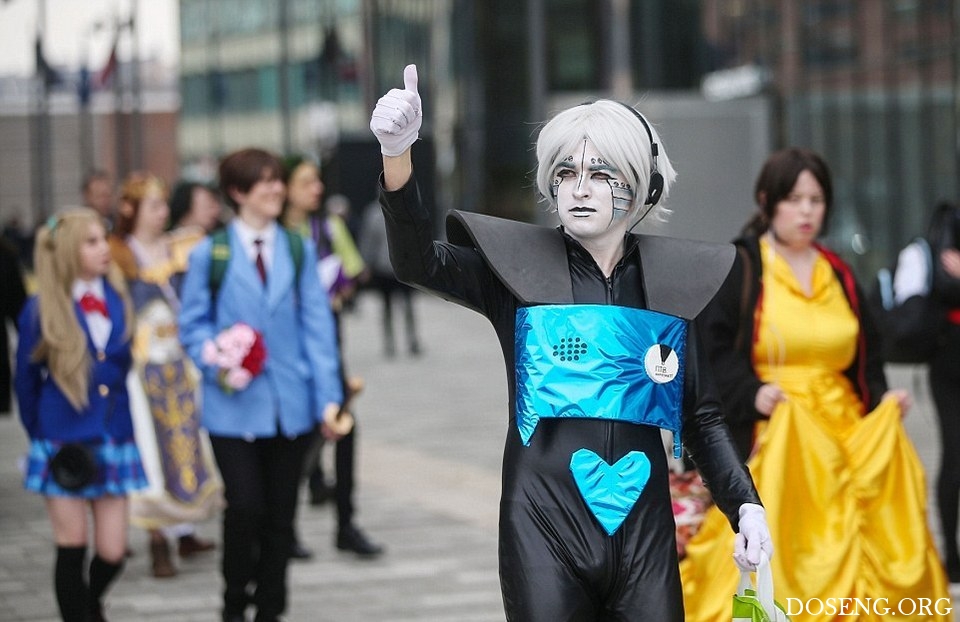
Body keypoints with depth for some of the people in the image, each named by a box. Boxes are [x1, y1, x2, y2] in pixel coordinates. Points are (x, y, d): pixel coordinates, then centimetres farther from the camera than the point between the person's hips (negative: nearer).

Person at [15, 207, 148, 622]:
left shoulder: (120, 301, 2)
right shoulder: (42, 310, -6)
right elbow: (26, 381, 5)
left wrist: (126, 425, 12)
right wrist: (41, 435, 9)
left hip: (114, 443, 3)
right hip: (64, 446, -3)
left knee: (112, 552, 5)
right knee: (72, 549, 3)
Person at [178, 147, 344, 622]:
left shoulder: (299, 250, 8)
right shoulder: (210, 254, 0)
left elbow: (317, 326, 5)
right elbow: (192, 325, 3)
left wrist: (328, 396, -2)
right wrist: (218, 365, -16)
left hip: (291, 404, 3)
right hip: (235, 405, -3)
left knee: (280, 513, 7)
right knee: (245, 507, -11)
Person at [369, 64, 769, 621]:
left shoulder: (670, 282, 7)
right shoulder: (521, 271, 1)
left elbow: (702, 416, 13)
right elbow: (419, 262, -16)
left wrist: (745, 505, 0)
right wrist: (397, 154, -32)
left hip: (642, 524, 2)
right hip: (546, 525, -2)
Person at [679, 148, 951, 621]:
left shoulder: (838, 275, 18)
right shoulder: (739, 267, 1)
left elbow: (866, 353, 21)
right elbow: (717, 348, -6)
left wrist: (882, 397, 2)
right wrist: (752, 394, -22)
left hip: (845, 429, 5)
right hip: (772, 435, -5)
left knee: (858, 549, -5)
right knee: (778, 556, -17)